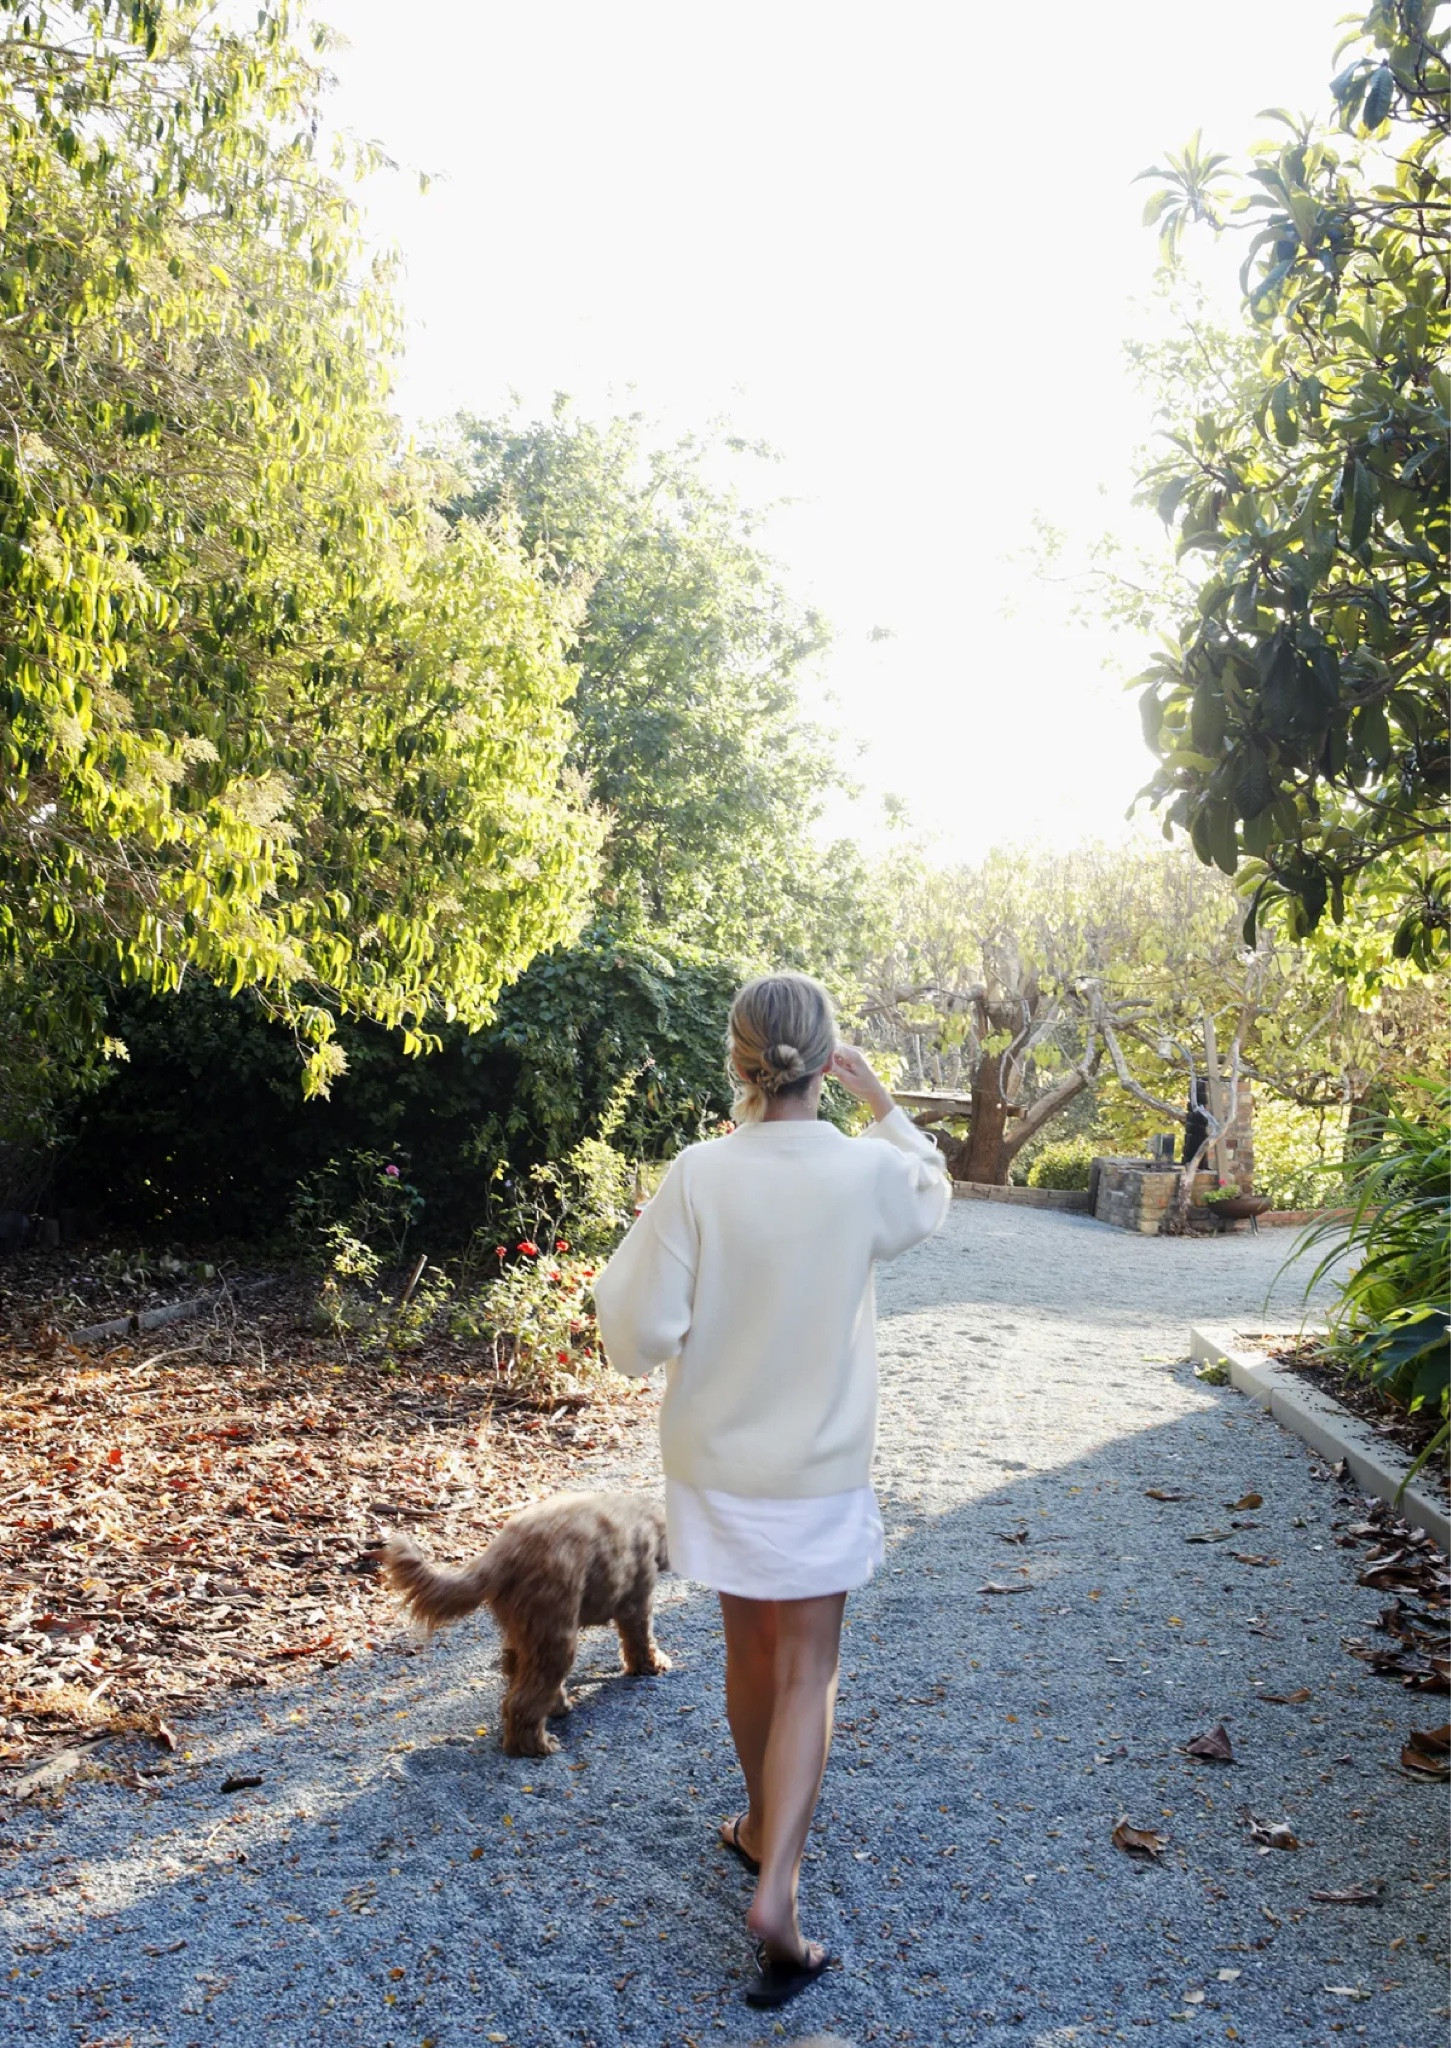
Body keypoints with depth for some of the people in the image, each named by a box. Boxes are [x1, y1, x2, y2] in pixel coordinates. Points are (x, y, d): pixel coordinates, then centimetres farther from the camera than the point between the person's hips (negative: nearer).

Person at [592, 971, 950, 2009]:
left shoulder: (699, 1174, -18)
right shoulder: (866, 1171, -15)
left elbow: (639, 1330, -16)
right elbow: (931, 1193, 10)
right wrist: (875, 1091, 12)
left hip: (716, 1463, 1)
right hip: (821, 1468, -1)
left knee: (749, 1655, 22)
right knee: (806, 1676, 11)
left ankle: (764, 1826, 43)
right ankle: (777, 1888, 0)